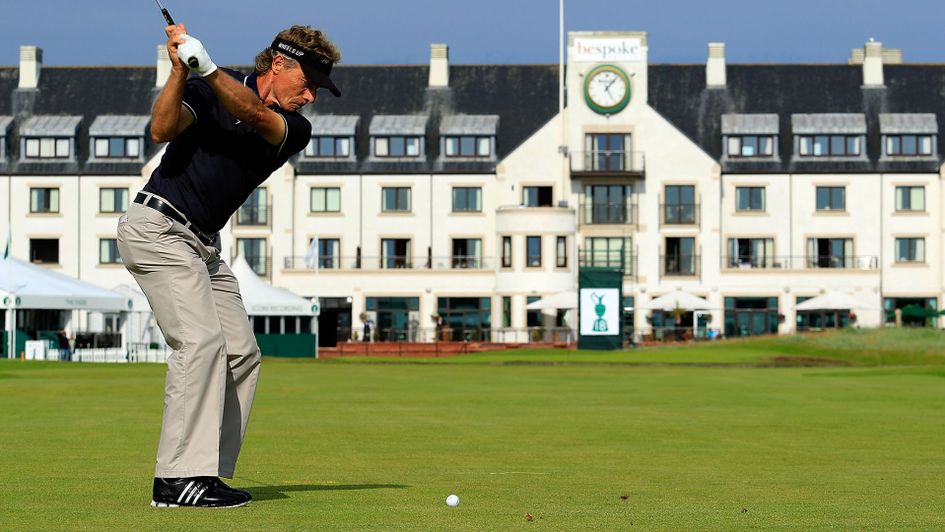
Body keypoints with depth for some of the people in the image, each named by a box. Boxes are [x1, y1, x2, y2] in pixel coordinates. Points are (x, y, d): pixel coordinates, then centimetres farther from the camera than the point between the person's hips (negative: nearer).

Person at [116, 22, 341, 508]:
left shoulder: (295, 129, 5)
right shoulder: (211, 89, -4)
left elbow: (255, 115, -17)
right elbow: (163, 129, -18)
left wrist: (205, 68, -32)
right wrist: (181, 71, -30)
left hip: (203, 246, 7)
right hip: (157, 226, -7)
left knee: (241, 354, 1)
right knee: (201, 340, -20)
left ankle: (205, 475, 3)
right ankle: (177, 479, -22)